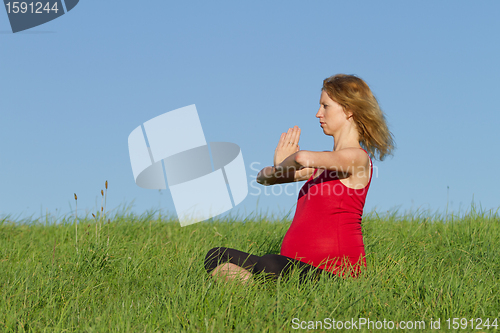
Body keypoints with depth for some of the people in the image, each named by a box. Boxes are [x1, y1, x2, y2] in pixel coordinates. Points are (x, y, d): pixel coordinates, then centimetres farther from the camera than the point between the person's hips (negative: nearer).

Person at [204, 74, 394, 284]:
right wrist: (279, 170, 1)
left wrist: (282, 166, -1)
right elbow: (263, 178, 25)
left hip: (331, 269, -10)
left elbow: (304, 158, -25)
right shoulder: (325, 162, 23)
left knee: (267, 265, -40)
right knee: (216, 257, -6)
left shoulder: (357, 158, -6)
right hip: (296, 265, 10)